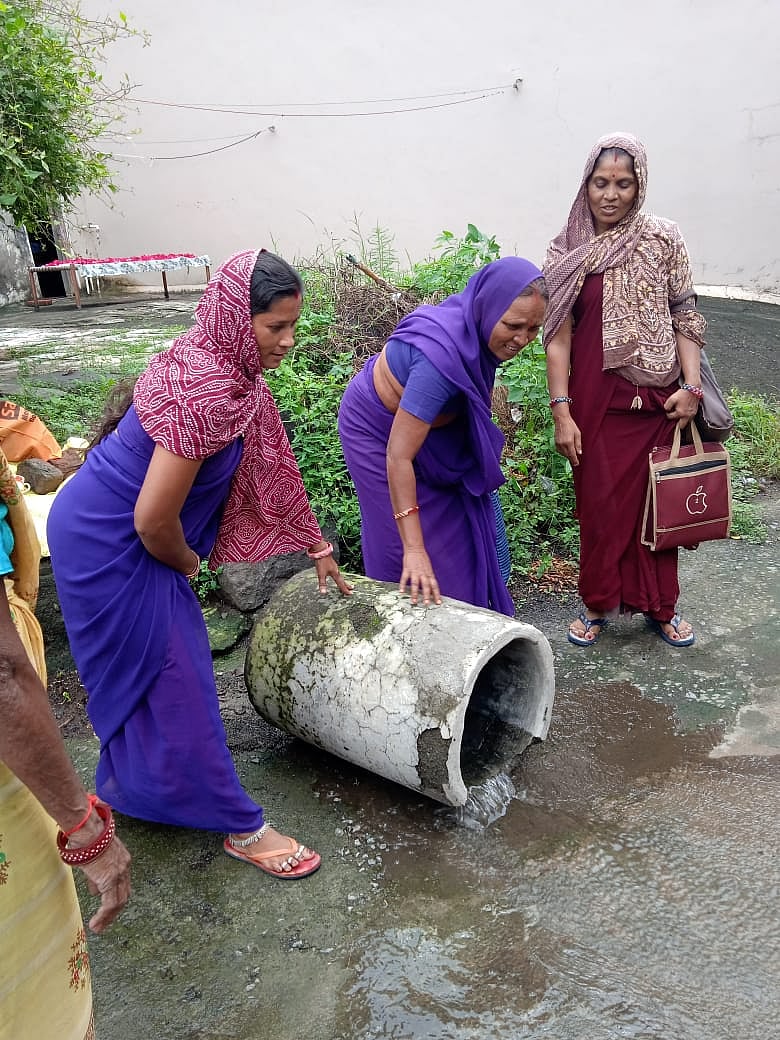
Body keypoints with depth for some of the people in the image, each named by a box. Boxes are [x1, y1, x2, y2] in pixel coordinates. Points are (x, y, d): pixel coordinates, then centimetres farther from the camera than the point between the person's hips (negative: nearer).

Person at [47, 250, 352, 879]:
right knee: (175, 680, 1)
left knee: (143, 672, 23)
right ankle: (242, 828, 16)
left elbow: (270, 471, 9)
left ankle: (130, 785, 46)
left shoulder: (220, 364, 0)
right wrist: (186, 563, -6)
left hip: (110, 533, 9)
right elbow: (153, 521, -28)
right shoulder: (207, 392, -31)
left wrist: (318, 548, 14)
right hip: (109, 546, -9)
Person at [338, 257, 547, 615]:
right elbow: (398, 456, -42)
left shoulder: (474, 327, -19)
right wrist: (414, 549, -42)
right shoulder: (442, 353, -41)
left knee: (459, 532, 11)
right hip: (379, 430, -8)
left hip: (429, 422, 8)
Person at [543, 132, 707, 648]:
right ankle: (599, 603, 25)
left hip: (656, 396, 1)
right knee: (600, 501, 6)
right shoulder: (566, 252, 0)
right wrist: (561, 411, -9)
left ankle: (661, 605, 26)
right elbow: (557, 335, -3)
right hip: (595, 397, -1)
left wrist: (691, 385, -8)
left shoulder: (663, 239, 2)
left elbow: (685, 316, 3)